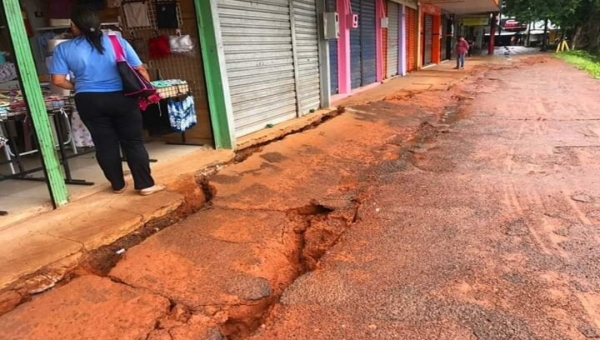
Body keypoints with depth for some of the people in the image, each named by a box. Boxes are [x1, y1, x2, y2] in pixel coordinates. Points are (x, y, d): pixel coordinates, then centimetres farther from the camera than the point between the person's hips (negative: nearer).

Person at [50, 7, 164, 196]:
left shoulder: (64, 49, 1)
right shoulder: (118, 41, 1)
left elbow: (58, 80, -2)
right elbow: (140, 70, 0)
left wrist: (77, 85, 16)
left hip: (89, 101, 1)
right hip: (122, 98, 0)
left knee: (105, 144, 11)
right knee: (134, 142, 4)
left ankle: (118, 185, 20)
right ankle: (145, 185, 4)